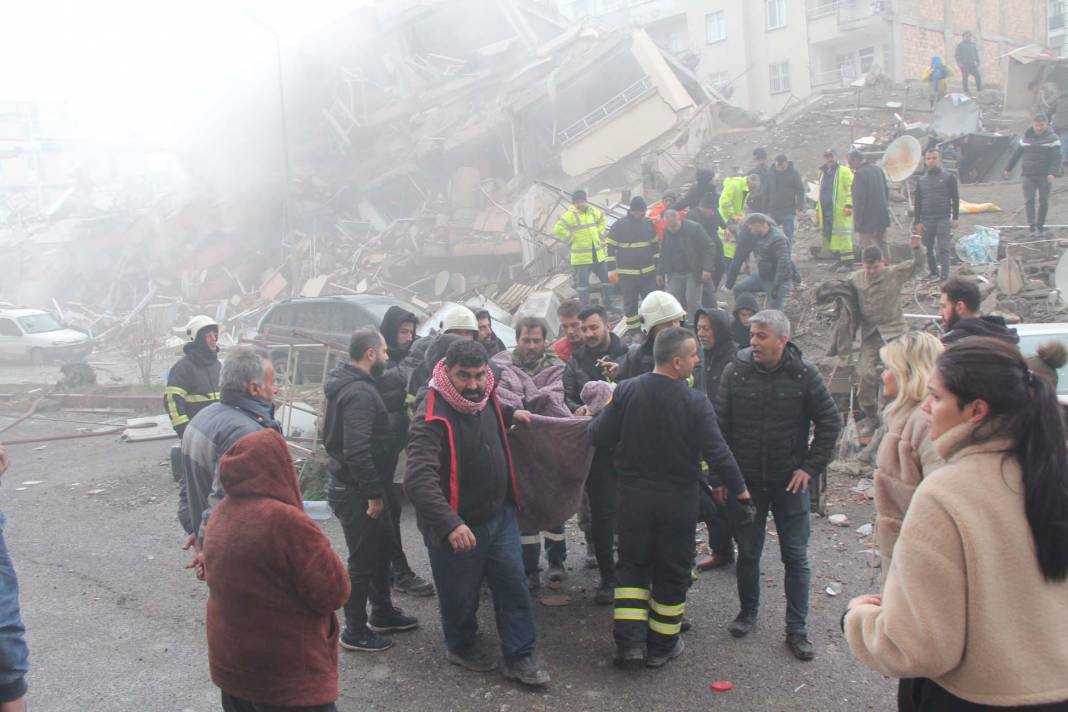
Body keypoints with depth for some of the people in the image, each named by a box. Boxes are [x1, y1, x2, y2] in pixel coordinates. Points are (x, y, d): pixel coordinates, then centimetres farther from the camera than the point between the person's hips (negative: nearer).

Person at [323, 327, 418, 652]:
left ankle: (382, 612, 36)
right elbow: (357, 449, -30)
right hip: (357, 492, -10)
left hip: (351, 485, 10)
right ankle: (355, 631, 15)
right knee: (363, 559, 2)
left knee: (381, 548, 21)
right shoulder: (360, 393, -23)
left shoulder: (347, 384, 10)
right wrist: (374, 493, -24)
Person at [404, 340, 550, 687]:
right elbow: (418, 478, -39)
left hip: (500, 513, 6)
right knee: (461, 595, 13)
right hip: (458, 526, -6)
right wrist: (450, 525, -48)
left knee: (514, 584, 10)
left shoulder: (485, 397, -2)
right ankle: (461, 647, 40)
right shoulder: (432, 418, -27)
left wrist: (511, 415, 8)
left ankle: (518, 657, 25)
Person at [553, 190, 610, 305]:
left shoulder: (593, 211, 7)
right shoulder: (570, 215, -12)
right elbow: (558, 230, -20)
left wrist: (599, 234, 14)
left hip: (598, 255, 6)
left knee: (606, 279, 13)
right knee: (582, 283, -1)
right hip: (581, 257, -6)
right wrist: (572, 241, -14)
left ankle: (607, 304, 27)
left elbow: (602, 219, 27)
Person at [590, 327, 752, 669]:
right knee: (671, 571, 13)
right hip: (678, 499, -2)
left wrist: (595, 420, 17)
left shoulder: (626, 391, -10)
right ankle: (661, 646, 24)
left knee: (632, 564, 17)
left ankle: (629, 640, 9)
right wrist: (739, 489, -1)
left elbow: (598, 436, -6)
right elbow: (717, 452, -16)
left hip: (634, 495, 2)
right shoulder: (696, 402, -17)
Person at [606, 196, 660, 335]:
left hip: (648, 272, 4)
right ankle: (634, 333, 13)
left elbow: (655, 245, 15)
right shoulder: (619, 225, -8)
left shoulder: (649, 223, 5)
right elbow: (611, 248, -6)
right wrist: (612, 269, -10)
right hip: (627, 274, -3)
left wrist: (658, 266, 14)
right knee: (630, 304, 3)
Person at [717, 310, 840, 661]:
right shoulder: (735, 372, -5)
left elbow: (829, 422, -1)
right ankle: (748, 611, 34)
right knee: (748, 552, 13)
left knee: (796, 556, 5)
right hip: (745, 481, 1)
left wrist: (811, 467, -6)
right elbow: (720, 425, 0)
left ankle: (797, 628, 17)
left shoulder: (804, 375, -7)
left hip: (790, 482, -1)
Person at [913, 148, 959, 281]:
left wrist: (955, 218, -6)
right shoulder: (921, 180, 12)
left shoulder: (949, 177, 4)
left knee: (943, 249, -8)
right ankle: (933, 273, 17)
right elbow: (917, 202, 11)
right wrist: (917, 222, 4)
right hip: (926, 220, 3)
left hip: (944, 219, -3)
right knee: (928, 249, 5)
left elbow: (955, 199, 2)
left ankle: (945, 276, -10)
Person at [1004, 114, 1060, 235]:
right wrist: (1008, 168, 24)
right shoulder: (1026, 137, 9)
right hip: (1028, 175, 3)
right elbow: (1017, 154, 20)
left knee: (1043, 201, 3)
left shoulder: (1052, 138, -3)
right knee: (1028, 200, -9)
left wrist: (1052, 173, -23)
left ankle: (1040, 225, 14)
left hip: (1044, 176, -2)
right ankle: (1032, 224, -13)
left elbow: (1056, 158, -10)